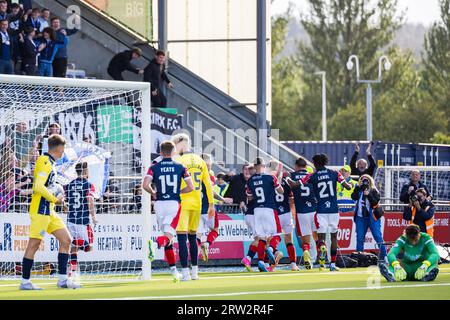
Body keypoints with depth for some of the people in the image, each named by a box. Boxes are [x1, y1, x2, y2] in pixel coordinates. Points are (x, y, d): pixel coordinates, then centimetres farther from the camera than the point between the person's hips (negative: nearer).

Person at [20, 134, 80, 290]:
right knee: (34, 244, -6)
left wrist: (57, 198, 12)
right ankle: (25, 281, -2)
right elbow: (39, 186, -23)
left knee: (66, 240, 6)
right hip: (40, 210, -10)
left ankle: (62, 279, 6)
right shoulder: (45, 162, -13)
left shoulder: (49, 162, 17)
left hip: (49, 211, 10)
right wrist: (55, 199, -15)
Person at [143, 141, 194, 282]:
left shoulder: (154, 168, 3)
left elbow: (145, 185, -11)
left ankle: (173, 269, 13)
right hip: (174, 203, -2)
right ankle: (156, 243, -44)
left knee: (168, 237, 13)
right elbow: (190, 187, -1)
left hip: (160, 203, 2)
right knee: (168, 235, -9)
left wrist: (153, 193, 9)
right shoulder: (180, 167, 4)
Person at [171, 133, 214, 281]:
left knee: (182, 237, -5)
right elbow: (208, 184, 11)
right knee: (192, 237, 17)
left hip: (183, 202, -6)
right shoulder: (200, 161, 10)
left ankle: (185, 272, -12)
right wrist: (211, 204, 15)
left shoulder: (179, 161, -8)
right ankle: (195, 272, 19)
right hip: (197, 203, 6)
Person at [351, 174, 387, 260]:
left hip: (372, 217, -4)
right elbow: (353, 197, -8)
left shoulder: (374, 191, 1)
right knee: (359, 238, 4)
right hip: (360, 217, 4)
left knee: (378, 236, -6)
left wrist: (369, 194, -21)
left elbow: (375, 202, -11)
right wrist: (359, 188, -16)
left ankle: (384, 256, -4)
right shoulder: (358, 190, 9)